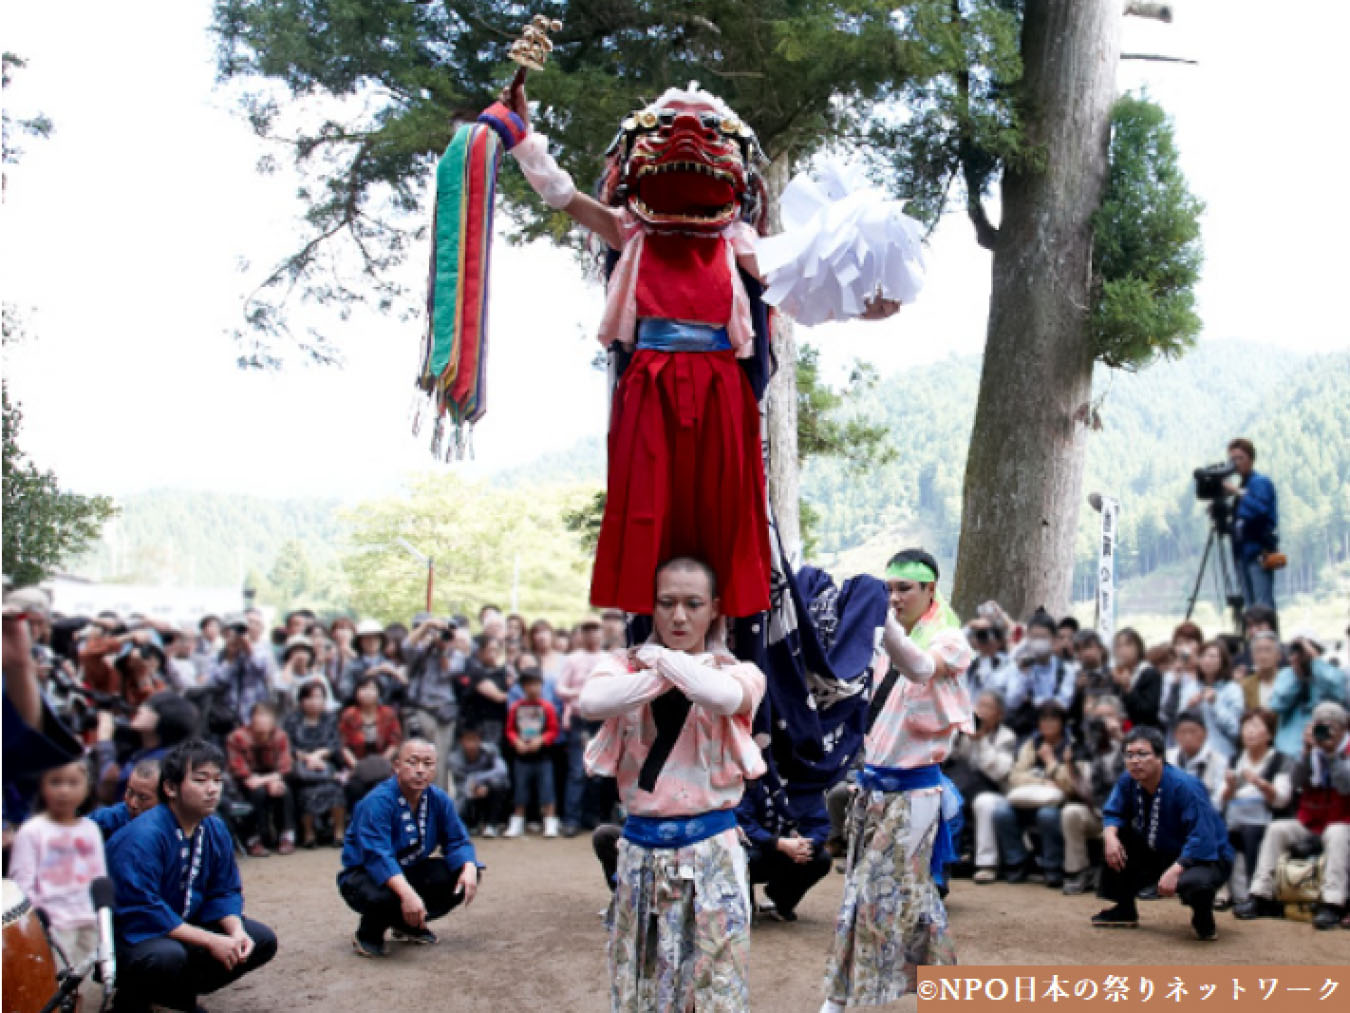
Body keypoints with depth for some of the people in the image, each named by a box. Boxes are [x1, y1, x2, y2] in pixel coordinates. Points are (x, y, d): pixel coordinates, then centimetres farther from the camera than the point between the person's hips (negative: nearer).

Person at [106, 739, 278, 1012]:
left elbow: (224, 892, 4)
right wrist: (210, 941, -29)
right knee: (167, 956, -39)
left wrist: (236, 931, -18)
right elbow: (141, 912, -29)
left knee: (263, 940, -2)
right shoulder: (143, 836, -25)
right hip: (130, 938, -8)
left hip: (182, 929, 8)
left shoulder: (215, 829, -1)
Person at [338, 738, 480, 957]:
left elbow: (457, 841, -4)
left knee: (462, 877, -11)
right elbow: (377, 856, -36)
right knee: (384, 897, -40)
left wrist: (469, 869, -28)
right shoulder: (378, 802, -26)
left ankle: (409, 925, 11)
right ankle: (368, 934, -3)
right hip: (365, 874, -7)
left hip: (409, 873, 7)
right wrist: (407, 893, -50)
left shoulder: (438, 799, -4)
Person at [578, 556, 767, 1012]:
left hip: (710, 849, -2)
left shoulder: (738, 672, 2)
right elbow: (590, 702, -19)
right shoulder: (626, 665, 5)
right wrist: (670, 674, -16)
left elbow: (724, 697, -24)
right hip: (640, 849, 2)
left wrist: (660, 658, -11)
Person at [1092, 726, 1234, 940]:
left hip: (1206, 857, -7)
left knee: (1192, 883, -40)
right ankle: (1124, 909, 13)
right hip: (1161, 852, 7)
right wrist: (1111, 836, -19)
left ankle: (1203, 920, -1)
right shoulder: (1128, 781, -9)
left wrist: (1175, 870, -42)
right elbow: (1112, 813, 4)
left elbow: (1202, 842, -33)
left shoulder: (1185, 787, -28)